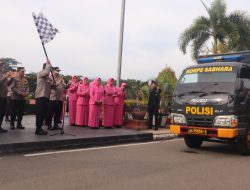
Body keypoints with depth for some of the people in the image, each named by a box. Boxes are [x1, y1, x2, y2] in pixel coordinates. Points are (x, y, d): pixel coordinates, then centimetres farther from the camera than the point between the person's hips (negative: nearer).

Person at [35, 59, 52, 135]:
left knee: (44, 112, 9)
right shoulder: (40, 73, -5)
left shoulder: (47, 76, 21)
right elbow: (46, 71, -26)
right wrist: (48, 64, -11)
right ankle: (38, 129, -8)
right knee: (40, 112, -10)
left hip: (46, 96, 9)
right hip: (40, 96, -9)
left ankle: (39, 128, 15)